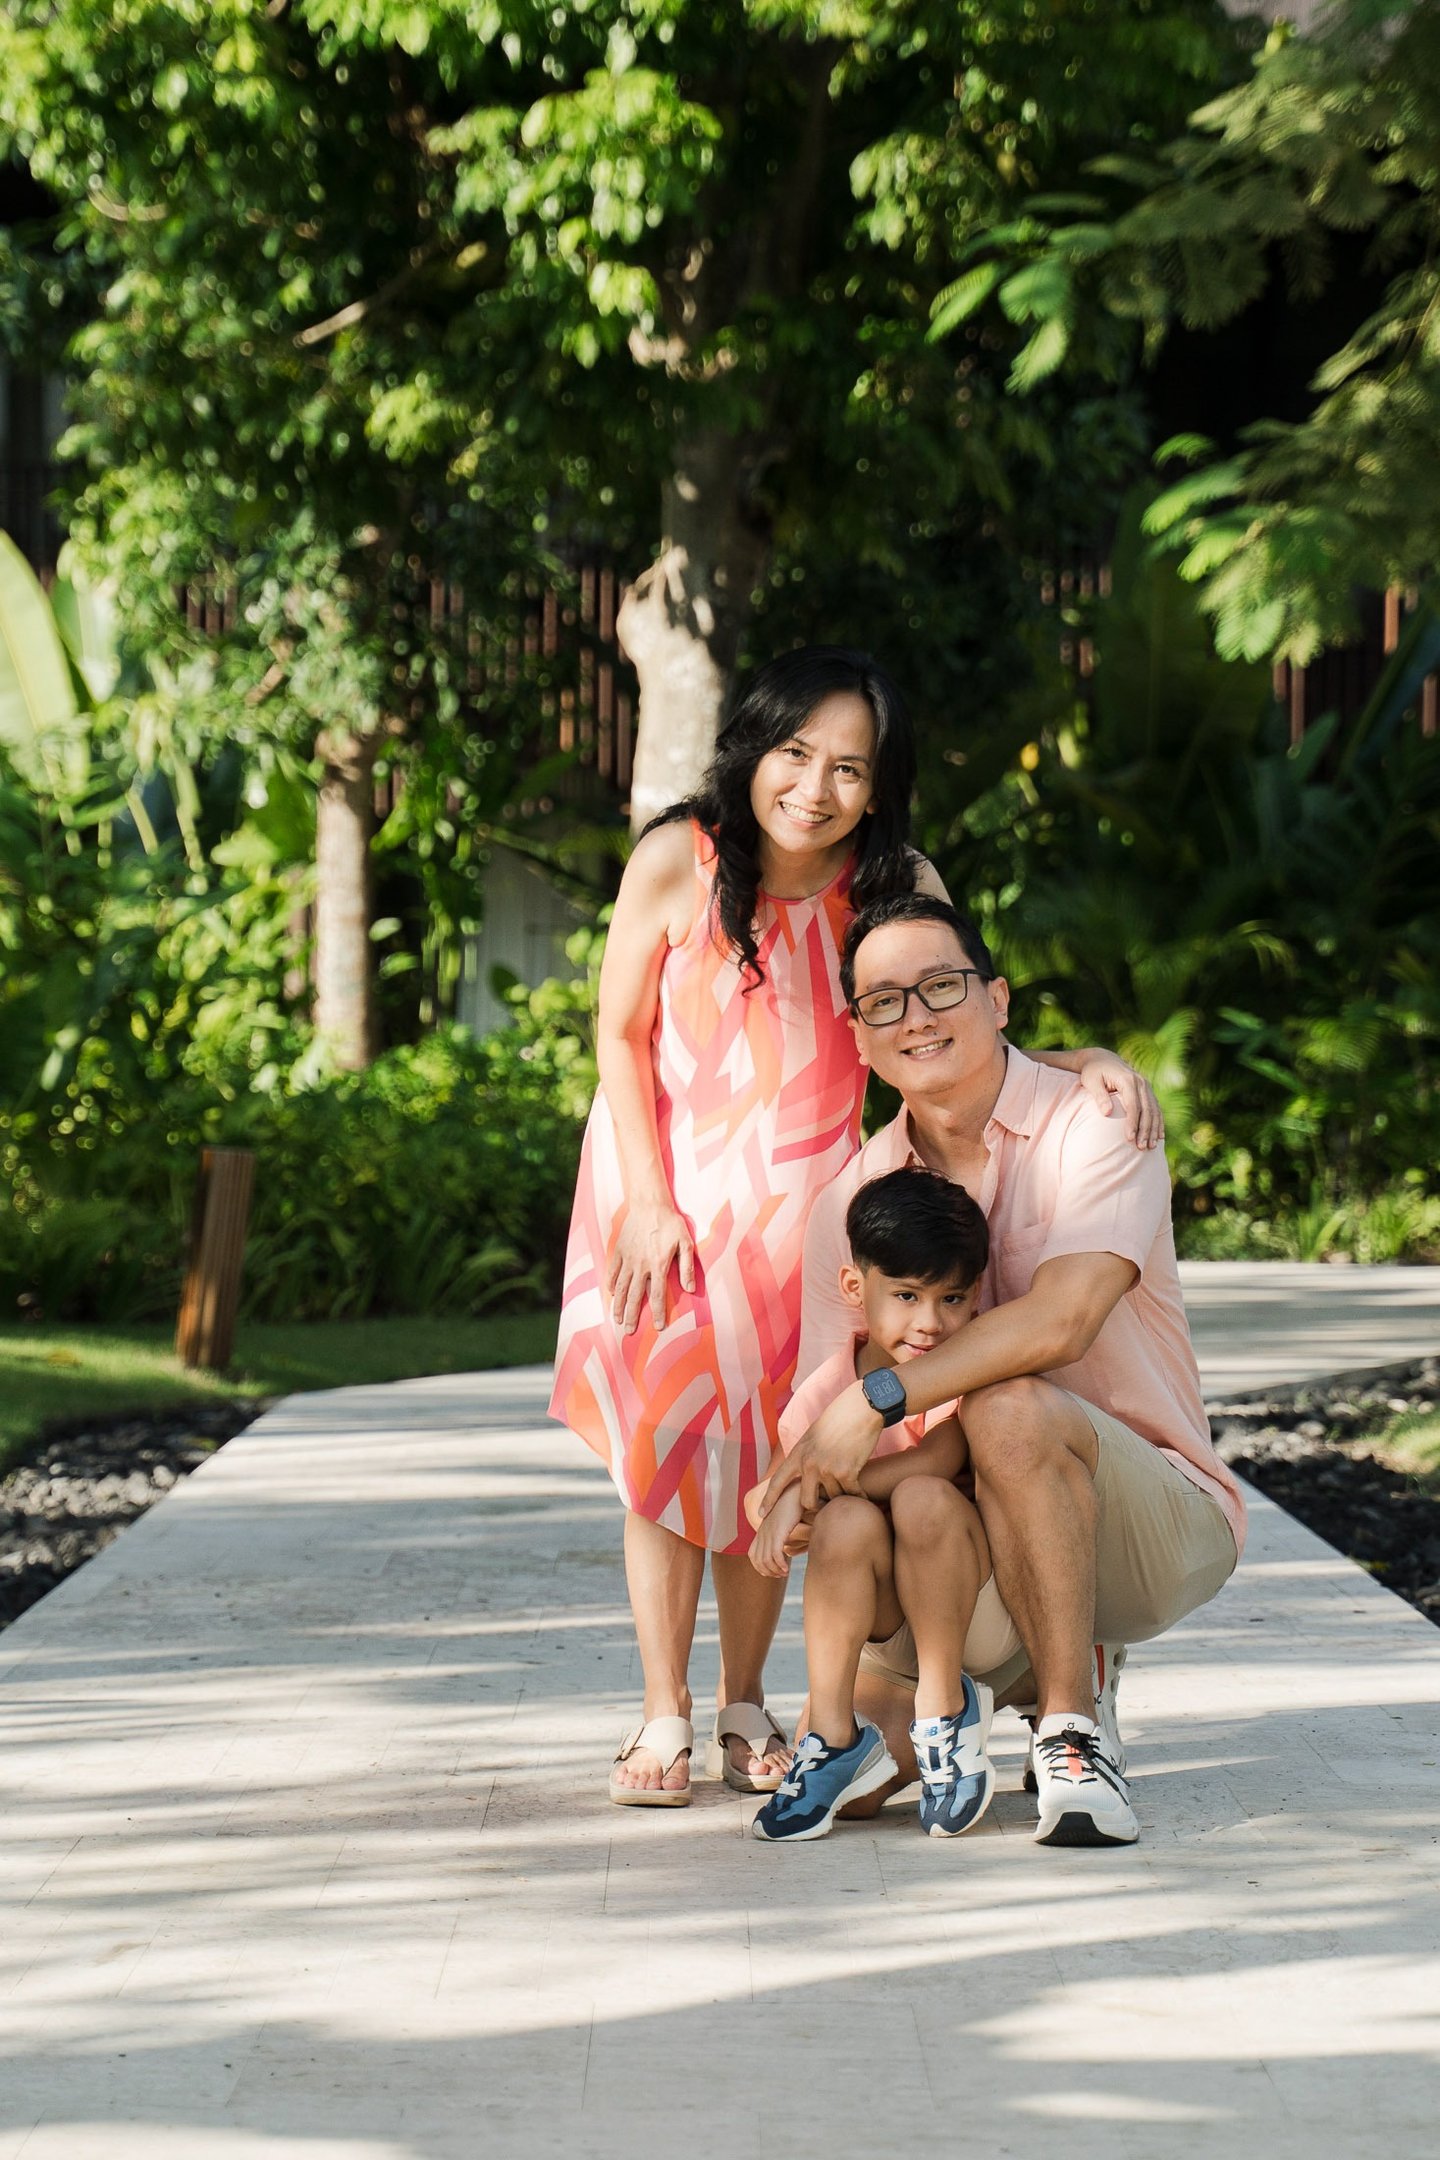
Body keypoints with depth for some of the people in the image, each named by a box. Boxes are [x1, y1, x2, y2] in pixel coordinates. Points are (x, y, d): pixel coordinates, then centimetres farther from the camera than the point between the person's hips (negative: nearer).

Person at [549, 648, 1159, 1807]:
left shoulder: (894, 886, -14)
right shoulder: (678, 861, -18)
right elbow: (620, 1035, -9)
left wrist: (1082, 1062, -26)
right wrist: (647, 1202, -13)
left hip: (795, 1196, 1)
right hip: (663, 1186, -1)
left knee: (765, 1451, 4)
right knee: (664, 1444, -4)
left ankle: (746, 1710, 18)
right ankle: (664, 1719, 6)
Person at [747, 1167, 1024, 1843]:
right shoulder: (825, 1392, -4)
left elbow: (939, 1460, -29)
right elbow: (762, 1491, -2)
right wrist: (775, 1508, -26)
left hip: (985, 1607, -2)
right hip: (886, 1620, 2)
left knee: (922, 1498, -30)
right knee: (846, 1521, -28)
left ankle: (946, 1707, -14)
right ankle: (833, 1740, -18)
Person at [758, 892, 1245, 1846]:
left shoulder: (1093, 1125, -10)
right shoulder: (853, 1196, 5)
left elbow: (1061, 1320, -26)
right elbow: (826, 1384, -1)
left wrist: (878, 1400, -30)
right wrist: (797, 1489, -25)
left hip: (1160, 1519, -5)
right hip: (983, 1547, 5)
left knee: (1010, 1409, -36)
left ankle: (1075, 1725, -20)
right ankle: (1051, 1668, 17)